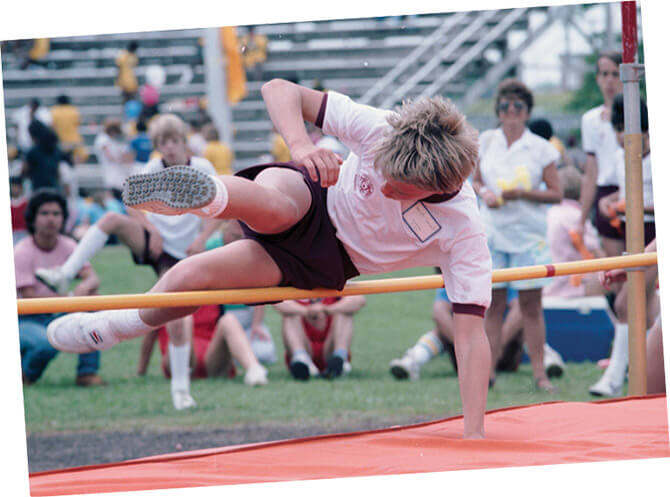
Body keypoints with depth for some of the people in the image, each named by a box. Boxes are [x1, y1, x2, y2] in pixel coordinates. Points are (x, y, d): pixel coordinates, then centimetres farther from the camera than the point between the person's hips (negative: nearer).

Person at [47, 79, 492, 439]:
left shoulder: (464, 231, -31)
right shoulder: (381, 128, -29)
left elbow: (471, 333, -29)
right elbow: (280, 90, -20)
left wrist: (474, 437, -35)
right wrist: (300, 145, -42)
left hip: (332, 262, 0)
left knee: (189, 278, -19)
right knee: (272, 204, -39)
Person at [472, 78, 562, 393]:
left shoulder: (541, 148, -1)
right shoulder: (486, 142, 7)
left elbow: (556, 194, -2)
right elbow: (476, 181, 16)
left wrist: (523, 194, -14)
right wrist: (483, 193, -6)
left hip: (529, 234, -2)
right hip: (493, 230, 2)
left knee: (531, 305, -1)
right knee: (493, 303, 2)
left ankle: (539, 372, 2)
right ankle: (488, 370, 6)